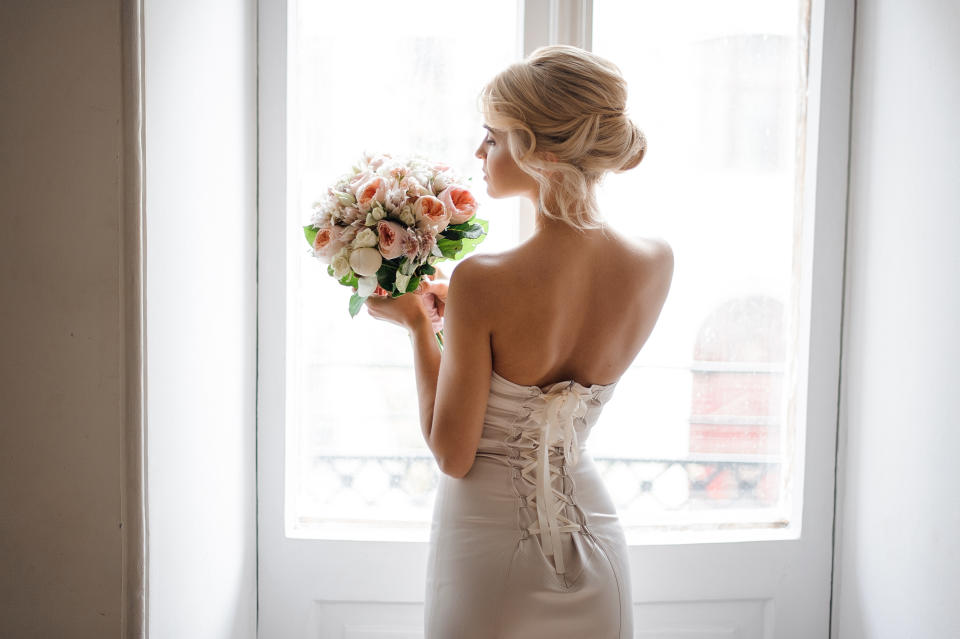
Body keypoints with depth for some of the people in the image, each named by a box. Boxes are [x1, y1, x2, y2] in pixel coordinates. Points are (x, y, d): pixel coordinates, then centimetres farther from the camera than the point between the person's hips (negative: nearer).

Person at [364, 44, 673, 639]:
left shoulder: (481, 283, -25)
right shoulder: (658, 264, -11)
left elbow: (453, 455, -15)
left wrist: (420, 326, -6)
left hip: (490, 539, -4)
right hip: (593, 537, 4)